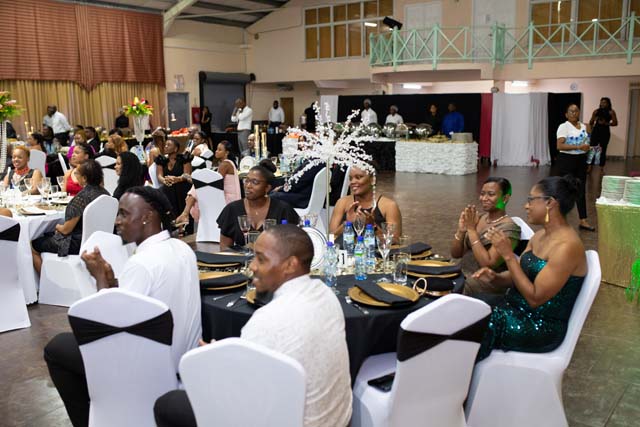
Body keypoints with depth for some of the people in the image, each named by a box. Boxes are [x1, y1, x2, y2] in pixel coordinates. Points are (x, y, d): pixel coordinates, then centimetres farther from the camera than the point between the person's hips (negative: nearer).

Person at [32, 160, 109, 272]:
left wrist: (58, 226, 4)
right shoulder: (104, 193, -2)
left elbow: (66, 230, -19)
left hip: (77, 244, -9)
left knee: (33, 246, 10)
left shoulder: (81, 197, -26)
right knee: (47, 235, 28)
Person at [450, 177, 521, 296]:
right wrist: (461, 230, -13)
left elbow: (488, 264, -23)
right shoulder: (479, 219, 6)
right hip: (462, 275, 6)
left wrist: (471, 230, -20)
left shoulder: (509, 228, -14)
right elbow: (456, 254, 5)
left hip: (485, 285, -6)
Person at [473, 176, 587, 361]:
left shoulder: (567, 246, -21)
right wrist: (495, 277, -10)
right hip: (517, 309, 8)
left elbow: (535, 298, -22)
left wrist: (508, 255, -23)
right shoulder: (539, 236, 6)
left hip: (543, 327, -8)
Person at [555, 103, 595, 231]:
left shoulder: (584, 126, 11)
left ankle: (583, 221, 11)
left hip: (581, 160, 6)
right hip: (566, 160, -6)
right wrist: (578, 147, -26)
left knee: (581, 191, 7)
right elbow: (560, 146, -21)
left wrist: (588, 148, 7)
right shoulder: (563, 127, -9)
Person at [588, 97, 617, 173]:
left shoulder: (611, 112, -1)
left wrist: (606, 123, -17)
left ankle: (602, 168, 12)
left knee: (603, 150, 3)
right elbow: (591, 122, 12)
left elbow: (615, 123, -6)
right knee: (592, 149, -4)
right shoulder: (596, 111, 6)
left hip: (605, 132, -2)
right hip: (596, 131, 2)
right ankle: (589, 167, 3)